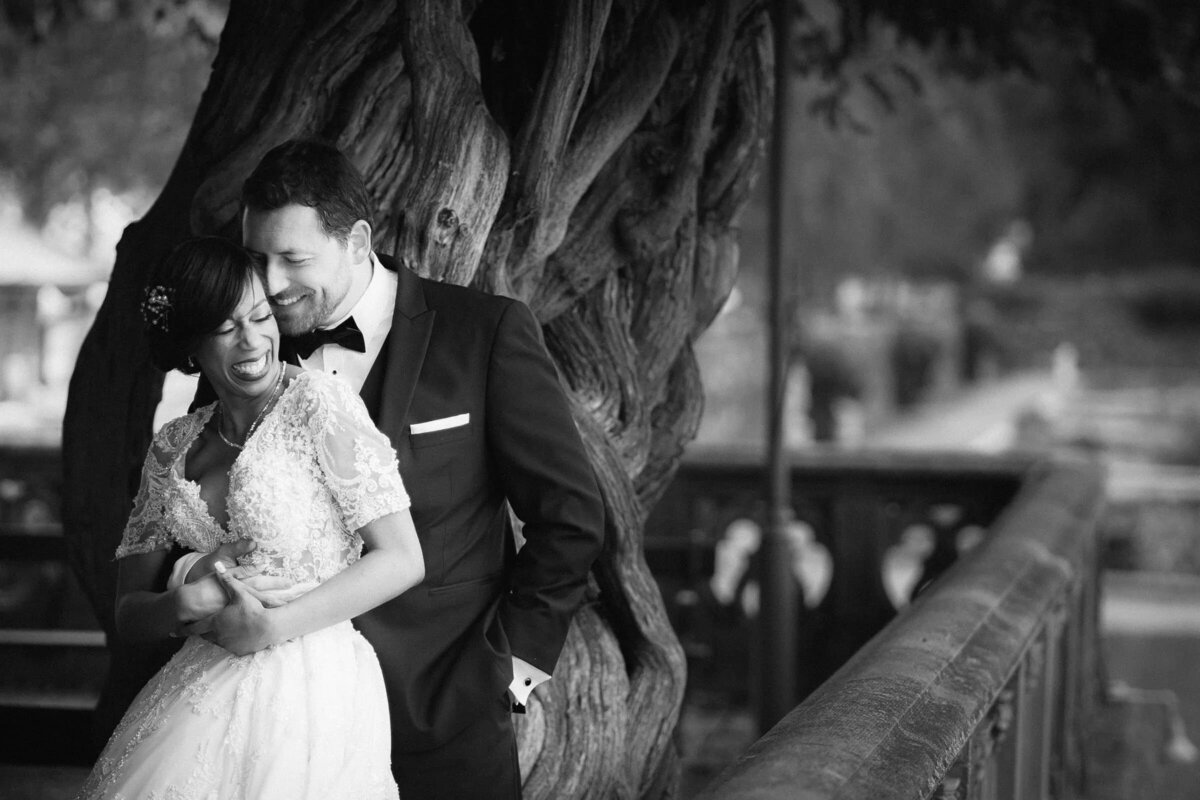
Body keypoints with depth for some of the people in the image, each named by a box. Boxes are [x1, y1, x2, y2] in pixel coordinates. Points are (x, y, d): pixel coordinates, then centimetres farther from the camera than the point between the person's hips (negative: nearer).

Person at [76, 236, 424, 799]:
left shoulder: (317, 403, -5)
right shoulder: (172, 447, 11)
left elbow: (402, 561, -10)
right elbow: (128, 612, 12)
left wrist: (272, 626, -14)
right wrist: (184, 604, -11)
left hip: (312, 688, -5)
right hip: (202, 694, 5)